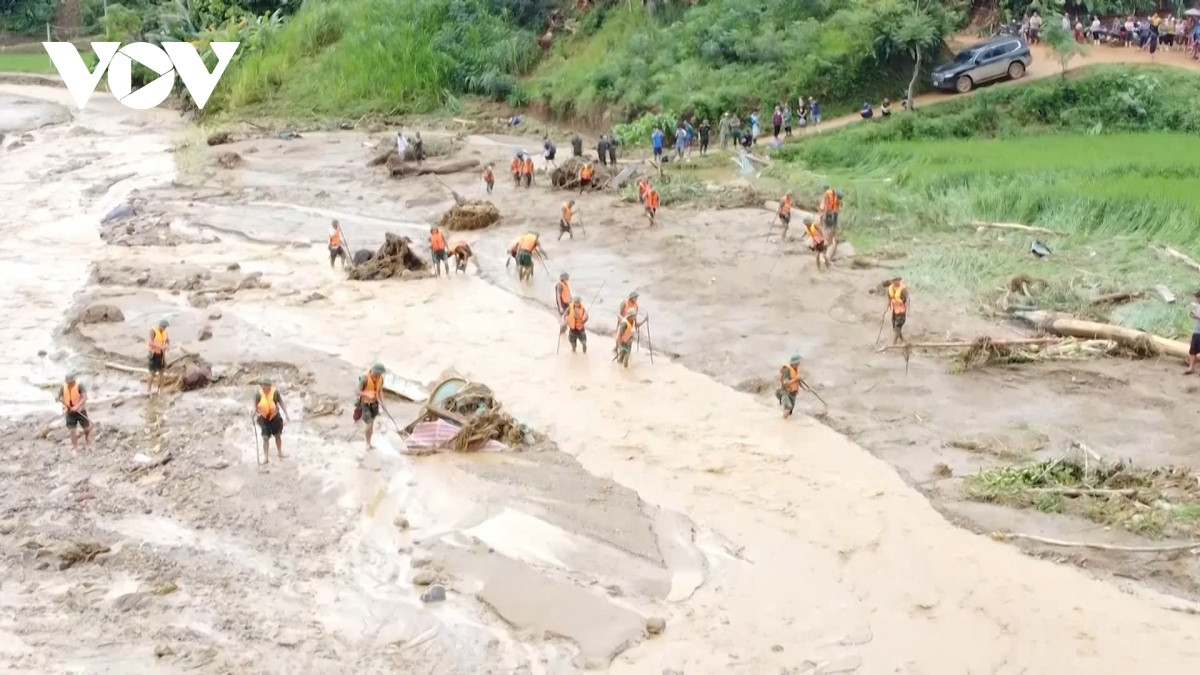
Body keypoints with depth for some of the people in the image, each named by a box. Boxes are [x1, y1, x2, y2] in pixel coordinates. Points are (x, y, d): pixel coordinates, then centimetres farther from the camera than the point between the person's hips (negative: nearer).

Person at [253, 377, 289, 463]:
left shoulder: (275, 392, -15)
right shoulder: (258, 393, -13)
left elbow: (281, 403, -5)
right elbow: (255, 406, -5)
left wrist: (286, 414, -4)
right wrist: (253, 411, -26)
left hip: (275, 417, 1)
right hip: (263, 418, -1)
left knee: (277, 435, 16)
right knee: (265, 438, -5)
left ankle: (279, 452, 36)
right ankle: (266, 457, 1)